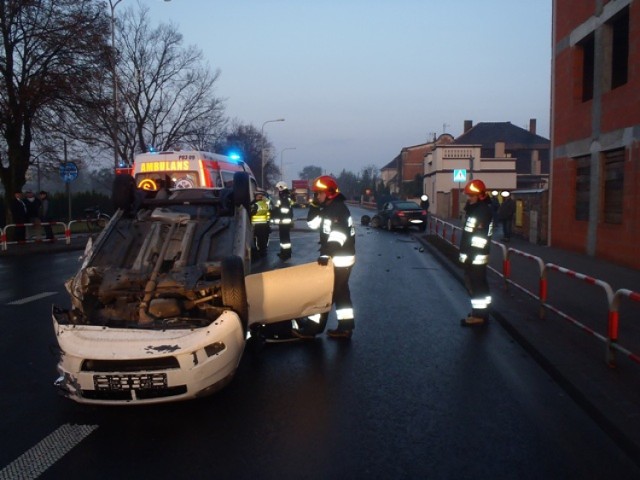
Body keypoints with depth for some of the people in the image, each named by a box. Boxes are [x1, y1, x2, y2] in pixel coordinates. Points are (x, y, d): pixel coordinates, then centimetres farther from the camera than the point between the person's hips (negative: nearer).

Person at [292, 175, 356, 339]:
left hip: (340, 259, -10)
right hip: (337, 258, 10)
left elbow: (339, 235, -29)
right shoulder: (328, 208, 13)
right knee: (341, 292, 12)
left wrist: (327, 254, -35)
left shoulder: (338, 209, -18)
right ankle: (345, 327, 18)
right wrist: (314, 205, 4)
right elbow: (312, 223, 17)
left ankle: (312, 327, 2)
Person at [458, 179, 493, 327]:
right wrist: (467, 254, 17)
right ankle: (481, 311, 27)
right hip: (473, 255, 11)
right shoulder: (476, 209, 15)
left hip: (475, 256, -11)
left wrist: (470, 255, -23)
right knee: (479, 284, 17)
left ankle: (479, 315, -1)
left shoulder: (483, 211, -17)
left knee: (475, 285, -6)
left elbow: (479, 237, -23)